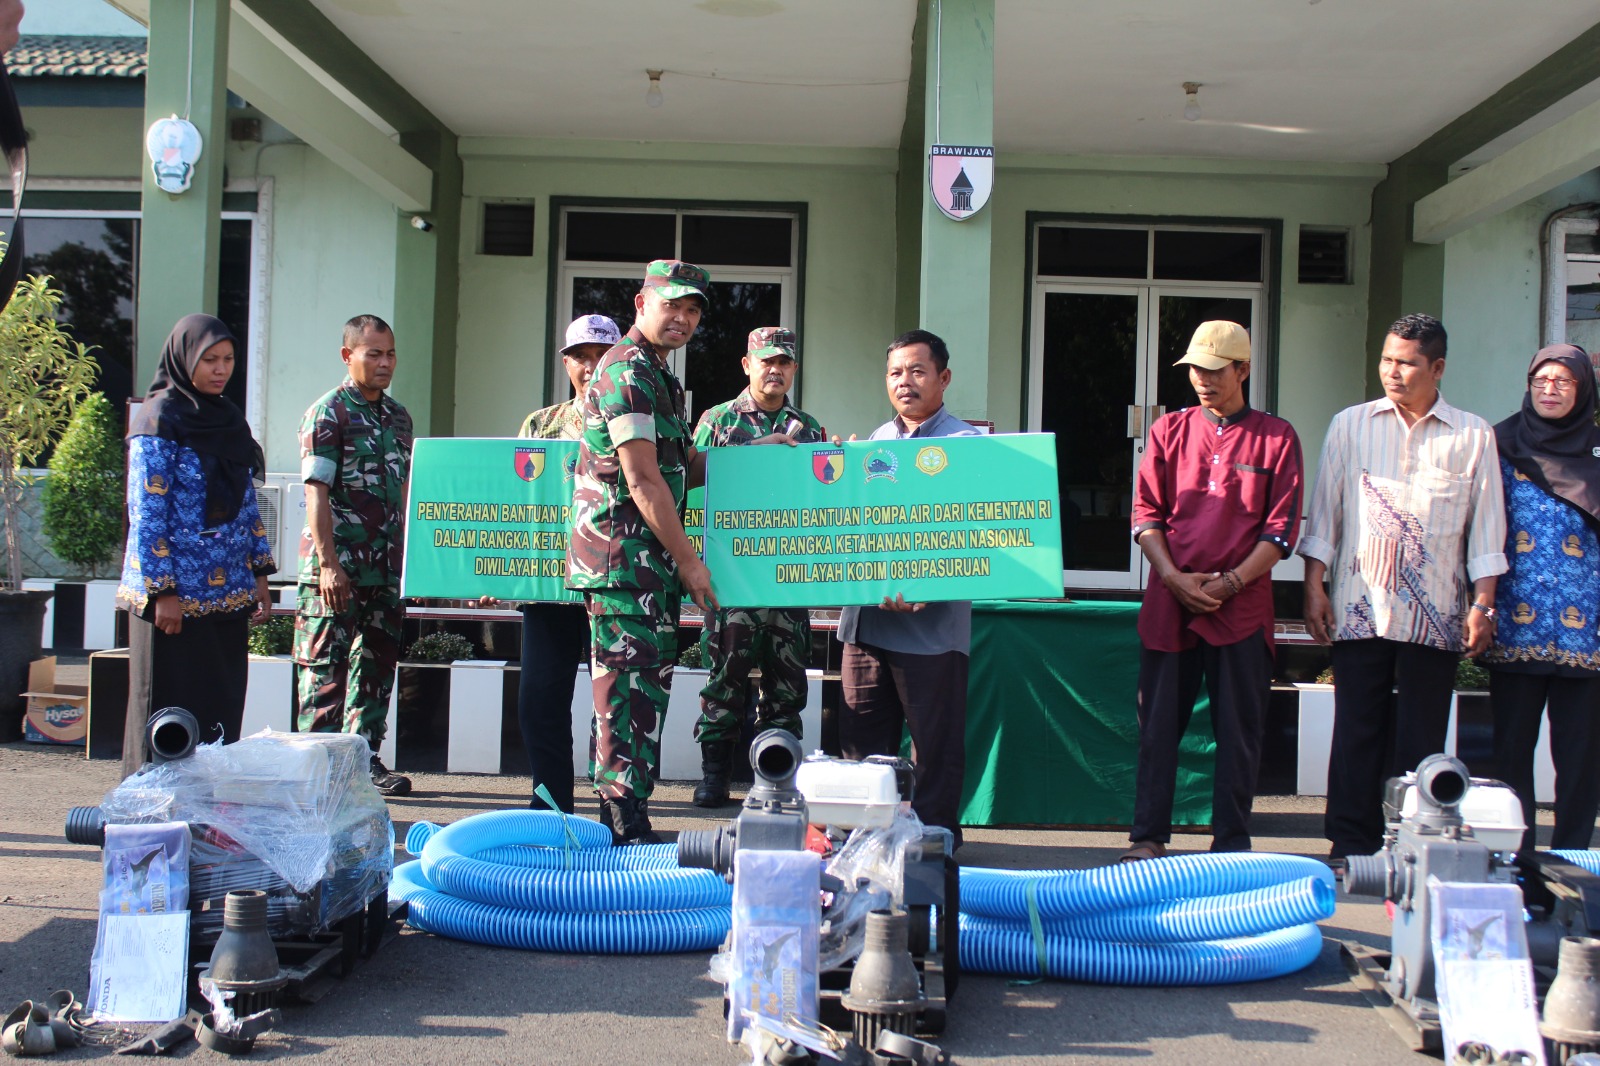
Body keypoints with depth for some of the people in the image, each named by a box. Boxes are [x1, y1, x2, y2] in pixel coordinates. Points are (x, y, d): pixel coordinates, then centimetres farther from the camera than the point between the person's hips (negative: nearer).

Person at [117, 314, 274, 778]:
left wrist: (259, 574, 13)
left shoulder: (229, 418, 13)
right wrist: (162, 591, -17)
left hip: (228, 594, 7)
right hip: (176, 592, -7)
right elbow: (146, 512, -13)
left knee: (223, 705, 8)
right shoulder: (158, 421, -8)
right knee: (171, 708, 0)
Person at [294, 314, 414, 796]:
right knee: (326, 668, -3)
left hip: (386, 569, 7)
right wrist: (328, 564, -19)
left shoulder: (398, 416, 15)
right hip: (338, 568, -7)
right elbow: (316, 492, -12)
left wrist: (405, 554, 16)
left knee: (377, 664, 12)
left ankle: (365, 758, 21)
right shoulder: (327, 413, -6)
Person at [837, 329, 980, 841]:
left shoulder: (964, 443, -3)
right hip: (865, 618, 6)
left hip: (931, 622, -6)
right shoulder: (873, 443, 16)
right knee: (862, 740, 11)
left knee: (934, 745, 3)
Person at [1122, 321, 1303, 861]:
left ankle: (1232, 843, 12)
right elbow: (1146, 513, 7)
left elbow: (1281, 528, 0)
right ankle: (1148, 837, 13)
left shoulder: (1276, 437, 4)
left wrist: (1231, 581, -10)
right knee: (1159, 723, 5)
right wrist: (1173, 577, -7)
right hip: (1169, 602, 2)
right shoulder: (1169, 430, 10)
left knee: (1239, 730, 2)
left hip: (1243, 608, -2)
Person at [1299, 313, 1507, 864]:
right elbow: (1323, 514, 8)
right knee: (1357, 731, 2)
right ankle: (1351, 847, 9)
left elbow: (1486, 528, 6)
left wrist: (1483, 604, 0)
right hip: (1359, 607, 1)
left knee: (1422, 738, 4)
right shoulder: (1351, 425, 8)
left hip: (1435, 614, 0)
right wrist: (1314, 587, 1)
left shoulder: (1473, 436, 6)